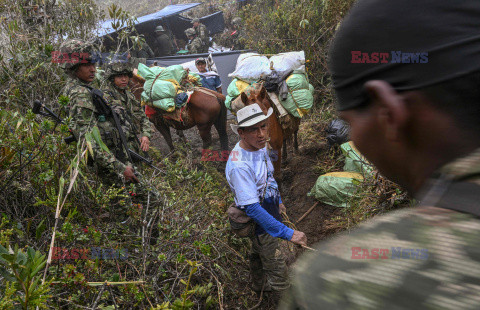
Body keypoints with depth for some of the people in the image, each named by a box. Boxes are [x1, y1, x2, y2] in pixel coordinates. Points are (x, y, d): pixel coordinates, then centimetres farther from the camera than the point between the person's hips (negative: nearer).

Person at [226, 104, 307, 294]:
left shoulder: (259, 146, -7)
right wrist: (288, 233, -36)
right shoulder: (239, 165, -37)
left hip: (268, 212, 9)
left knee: (259, 254, 33)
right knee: (279, 278, 6)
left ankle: (259, 285, 58)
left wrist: (277, 201, 24)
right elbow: (252, 208, -37)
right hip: (258, 225, -9)